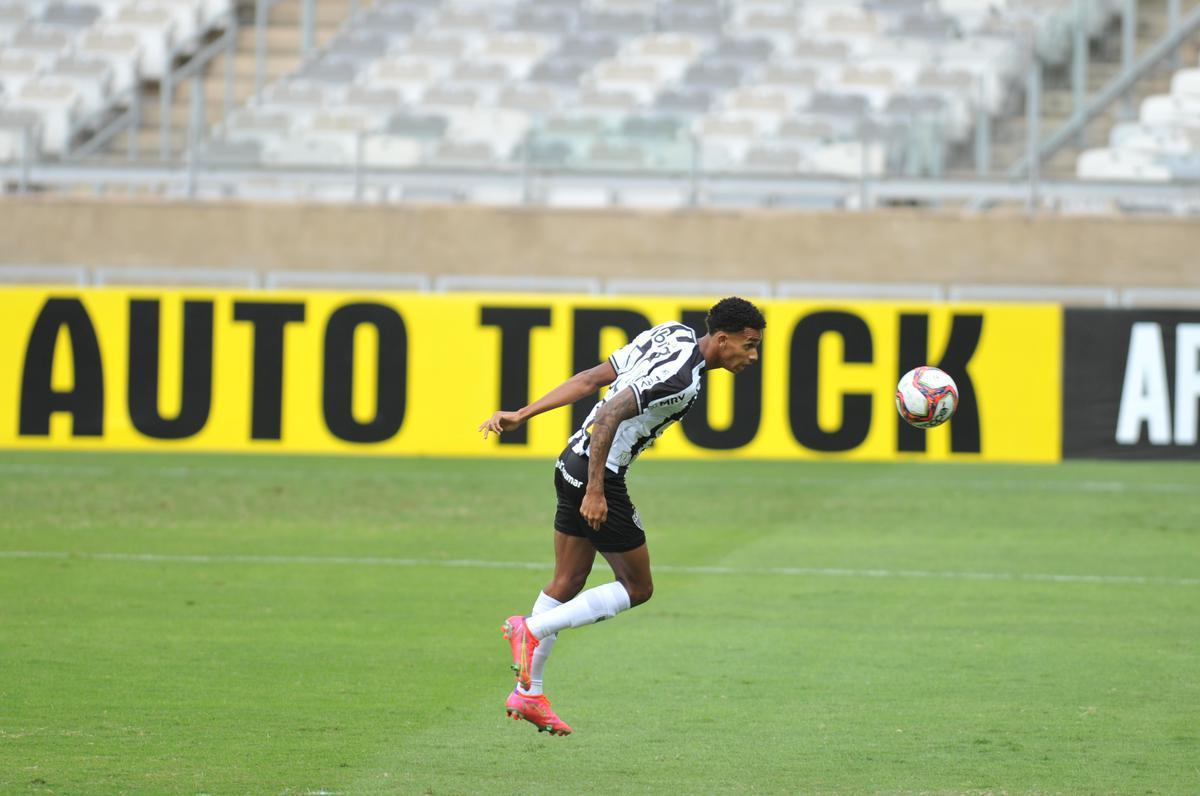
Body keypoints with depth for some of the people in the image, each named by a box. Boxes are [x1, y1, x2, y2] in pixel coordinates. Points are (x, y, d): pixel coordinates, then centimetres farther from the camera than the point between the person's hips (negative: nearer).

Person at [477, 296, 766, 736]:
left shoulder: (673, 334, 5)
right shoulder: (683, 378, -22)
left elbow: (591, 378, 7)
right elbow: (610, 414, -29)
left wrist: (522, 415, 8)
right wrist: (595, 492, -27)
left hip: (573, 464, 10)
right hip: (600, 474, -10)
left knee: (568, 583, 17)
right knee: (637, 588, 5)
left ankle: (528, 694, 23)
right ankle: (532, 629, -1)